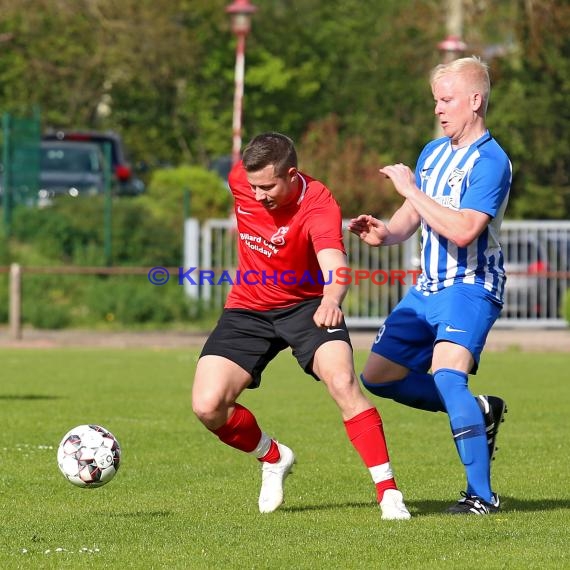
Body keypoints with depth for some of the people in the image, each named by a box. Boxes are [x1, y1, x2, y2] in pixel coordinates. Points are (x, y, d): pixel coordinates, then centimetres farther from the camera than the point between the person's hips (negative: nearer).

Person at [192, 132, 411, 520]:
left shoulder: (320, 206, -27)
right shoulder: (242, 179, -14)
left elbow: (335, 266, -44)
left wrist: (331, 300, -66)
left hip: (306, 306, -4)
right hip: (247, 309, 4)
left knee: (343, 382, -29)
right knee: (208, 407, -13)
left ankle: (388, 492, -19)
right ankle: (274, 459, 17)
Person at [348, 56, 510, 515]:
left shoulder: (491, 162, -15)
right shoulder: (432, 153, 12)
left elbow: (463, 231, -26)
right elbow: (412, 219, 17)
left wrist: (411, 189, -21)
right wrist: (384, 232, -6)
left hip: (470, 287, -9)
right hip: (427, 288, 9)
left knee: (446, 373, -28)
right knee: (377, 375, 9)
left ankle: (482, 495, -22)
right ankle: (479, 412, 22)